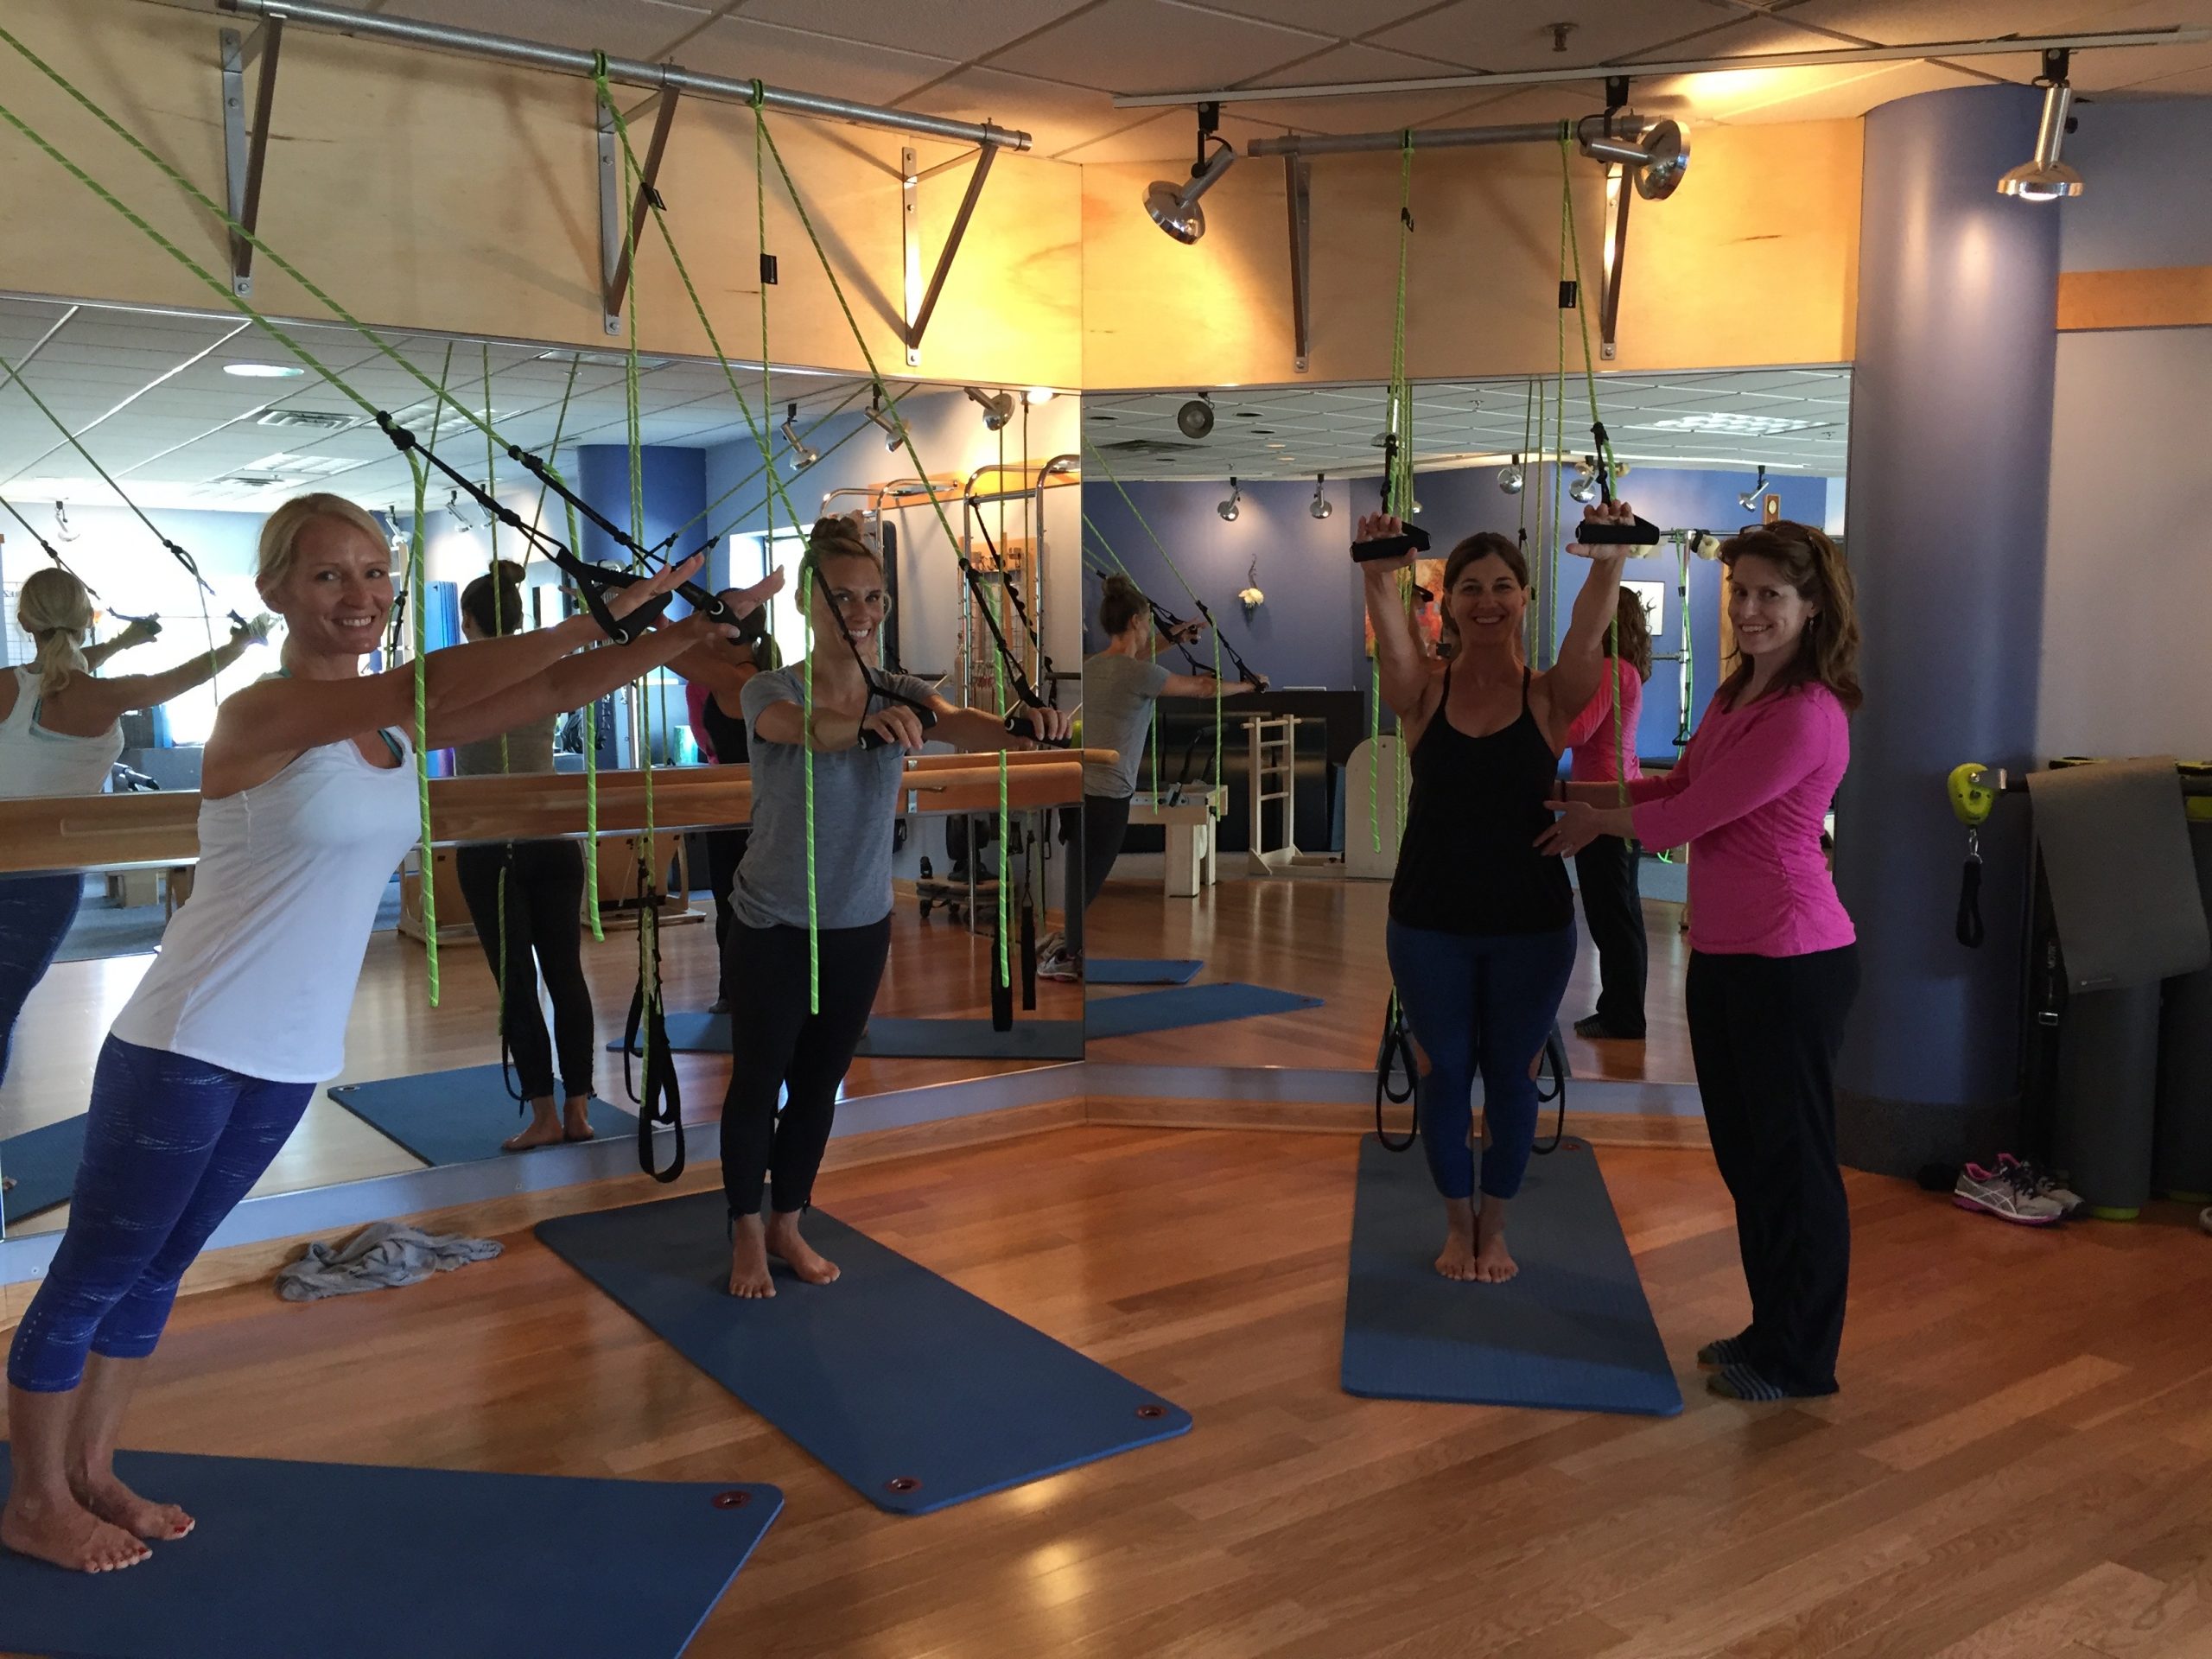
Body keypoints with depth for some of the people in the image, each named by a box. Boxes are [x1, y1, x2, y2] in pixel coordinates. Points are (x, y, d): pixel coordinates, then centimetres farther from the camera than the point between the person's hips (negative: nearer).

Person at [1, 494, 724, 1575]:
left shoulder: (393, 727, 4)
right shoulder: (262, 715, -18)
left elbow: (550, 691, -5)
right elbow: (431, 682, -33)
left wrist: (694, 632, -16)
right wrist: (602, 612, -36)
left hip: (293, 1057, 7)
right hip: (187, 1047, -7)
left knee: (159, 1266, 21)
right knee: (94, 1272, 9)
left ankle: (91, 1472, 36)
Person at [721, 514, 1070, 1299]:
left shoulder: (900, 693, -6)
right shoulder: (770, 692, -16)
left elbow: (958, 721, -28)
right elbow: (809, 728, -40)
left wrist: (1025, 726, -51)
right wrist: (867, 725, -63)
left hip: (862, 928, 4)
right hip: (773, 930, -3)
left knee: (819, 1086, 17)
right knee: (757, 1085, 9)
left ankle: (788, 1225, 36)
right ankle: (747, 1235, 30)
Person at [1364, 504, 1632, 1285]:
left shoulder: (1550, 695, -3)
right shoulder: (1424, 691, -3)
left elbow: (1589, 634, -23)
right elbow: (1391, 640, -24)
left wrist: (1608, 565, -44)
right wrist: (1379, 581, -47)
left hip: (1531, 924, 0)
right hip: (1429, 920, 0)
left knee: (1511, 1075, 12)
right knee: (1444, 1072, 12)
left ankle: (1494, 1225, 33)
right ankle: (1458, 1223, 33)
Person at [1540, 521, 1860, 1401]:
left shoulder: (1806, 716, -20)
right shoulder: (1737, 695, 11)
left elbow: (1689, 817, -17)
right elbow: (1681, 785, 20)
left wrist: (1598, 822, -1)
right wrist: (1572, 790, 13)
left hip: (1789, 958, -10)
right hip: (1724, 952, 10)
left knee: (1792, 1155, 4)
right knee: (1743, 1150, 18)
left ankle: (1800, 1361, 21)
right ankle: (1772, 1329, 35)